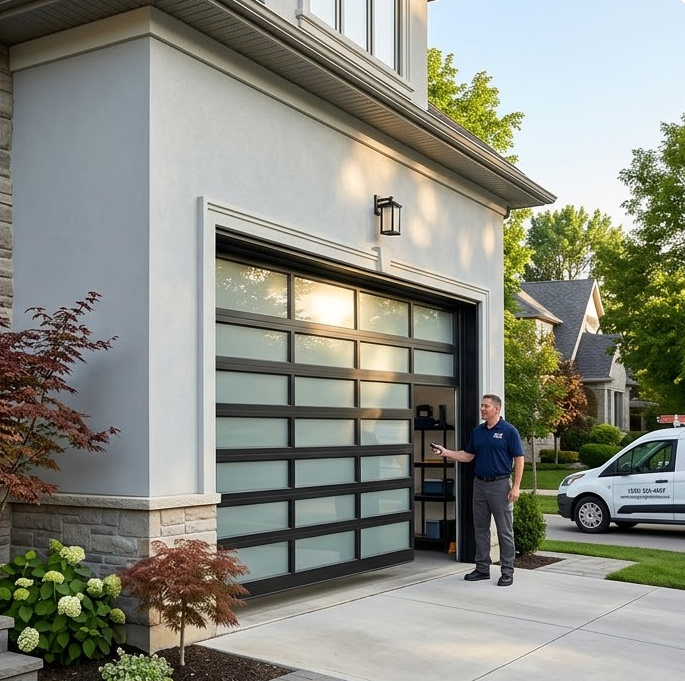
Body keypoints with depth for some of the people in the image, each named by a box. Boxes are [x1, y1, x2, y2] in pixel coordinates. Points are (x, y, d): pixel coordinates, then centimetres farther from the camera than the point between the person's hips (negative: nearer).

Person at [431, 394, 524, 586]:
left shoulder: (509, 431, -8)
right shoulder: (477, 431, 10)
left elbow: (519, 459, -9)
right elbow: (467, 455, 15)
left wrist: (516, 487, -14)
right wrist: (446, 452, 0)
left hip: (500, 484, -6)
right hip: (480, 484, 6)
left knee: (505, 530, 0)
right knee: (480, 528, 10)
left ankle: (507, 572, 7)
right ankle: (482, 568, 19)